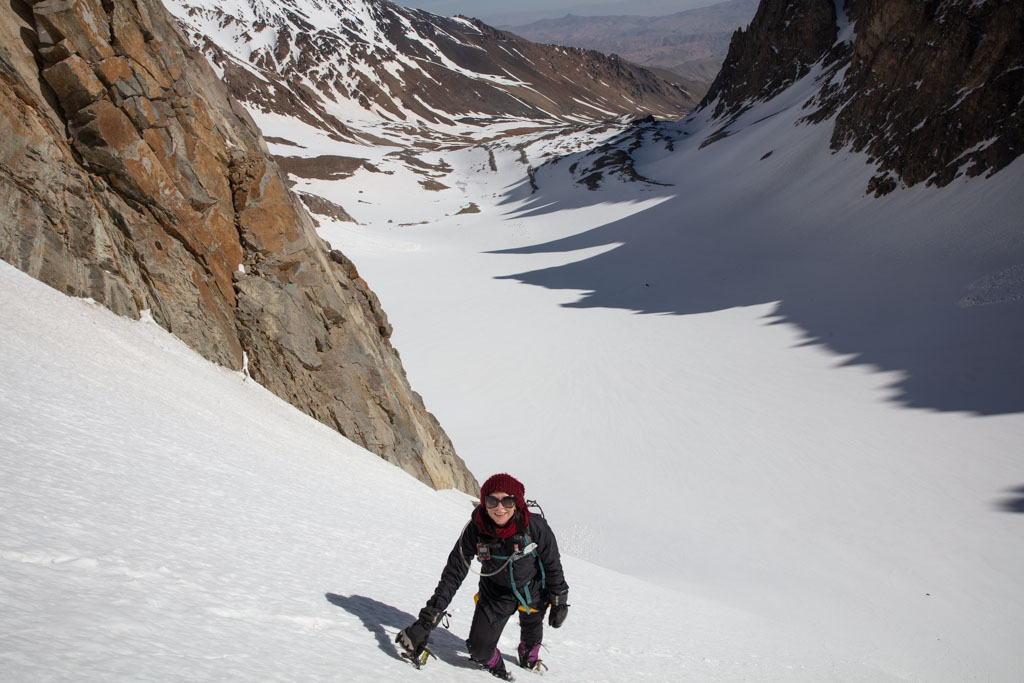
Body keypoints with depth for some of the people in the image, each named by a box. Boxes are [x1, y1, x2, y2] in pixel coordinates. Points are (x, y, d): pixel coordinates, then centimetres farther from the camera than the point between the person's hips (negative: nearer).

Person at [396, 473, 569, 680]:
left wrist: (559, 603, -4)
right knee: (479, 648, -10)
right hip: (496, 591, 0)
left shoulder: (535, 527, -32)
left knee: (532, 630, 27)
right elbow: (453, 573, -23)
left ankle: (529, 658, 63)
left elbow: (553, 565, -15)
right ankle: (494, 663, 27)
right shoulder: (475, 530, -29)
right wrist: (428, 618, -27)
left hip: (533, 588, 0)